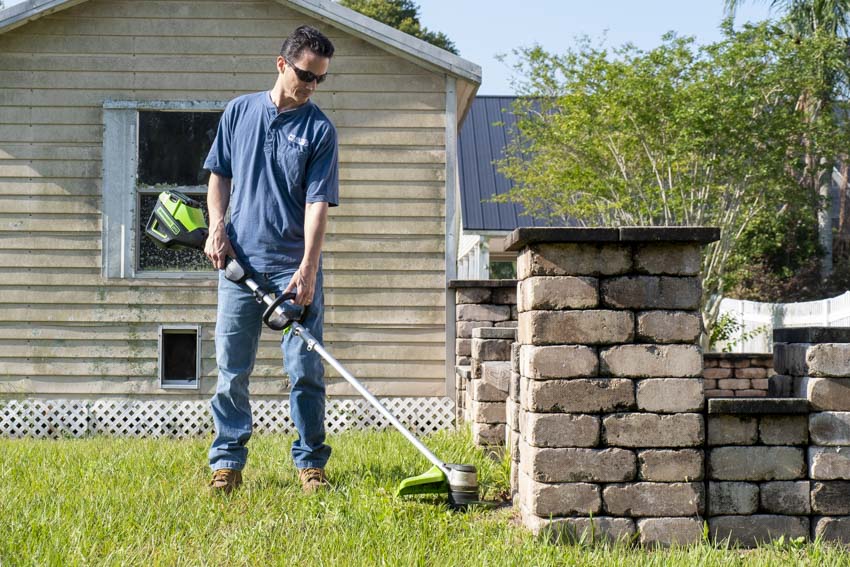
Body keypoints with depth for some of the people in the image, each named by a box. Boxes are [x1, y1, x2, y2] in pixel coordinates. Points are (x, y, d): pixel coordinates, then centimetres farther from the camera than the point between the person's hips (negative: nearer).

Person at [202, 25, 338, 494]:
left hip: (294, 267, -2)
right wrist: (217, 228, 1)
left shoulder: (320, 130, 0)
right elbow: (219, 174, 17)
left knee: (306, 369, -1)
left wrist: (307, 270, -18)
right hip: (239, 262, 2)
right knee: (232, 369, 4)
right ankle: (228, 463, 12)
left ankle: (310, 463, 10)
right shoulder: (239, 111, 8)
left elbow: (318, 203, -8)